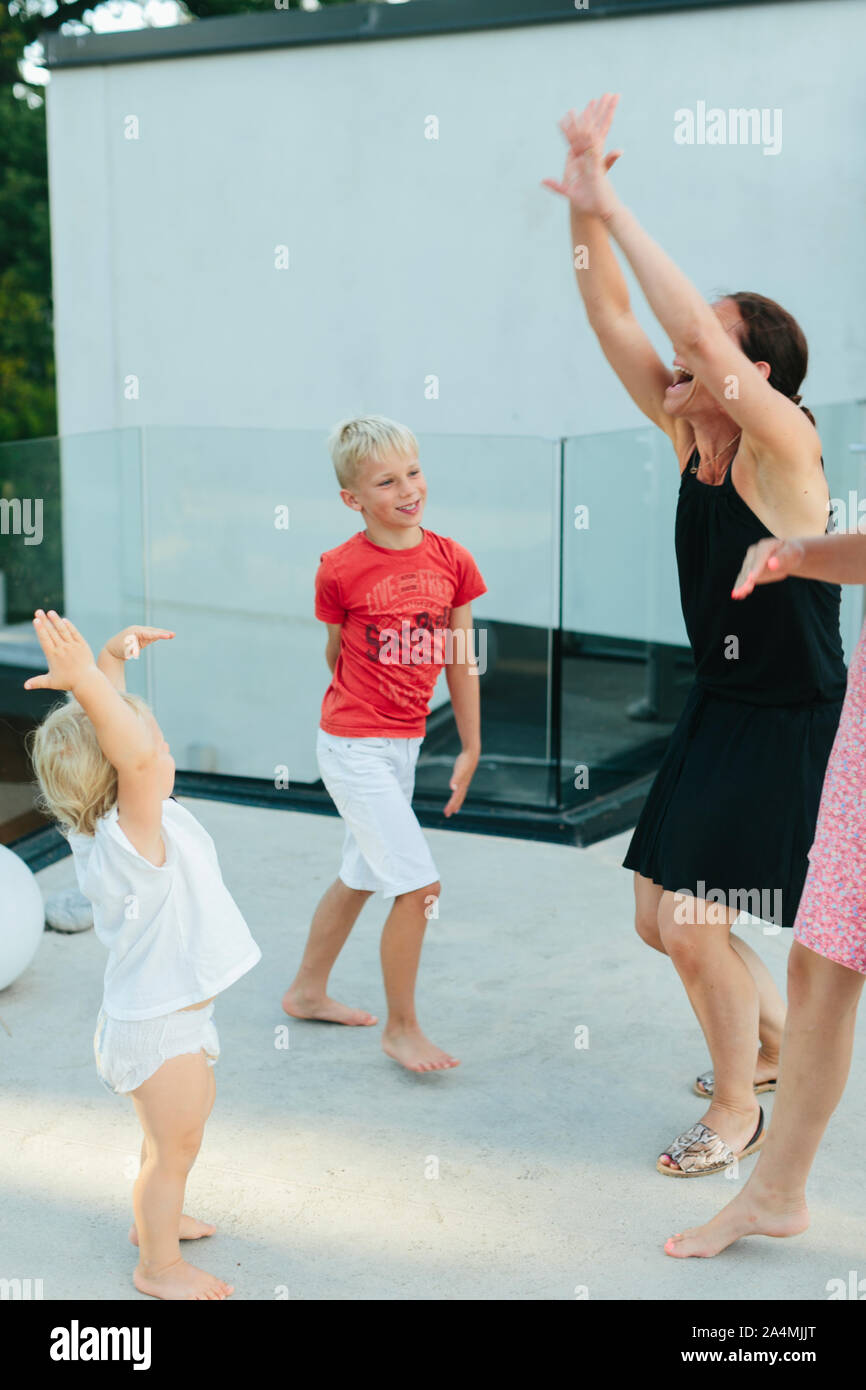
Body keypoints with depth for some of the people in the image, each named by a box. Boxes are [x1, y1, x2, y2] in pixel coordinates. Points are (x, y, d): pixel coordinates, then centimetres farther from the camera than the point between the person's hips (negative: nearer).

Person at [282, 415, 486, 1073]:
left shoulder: (452, 561, -1)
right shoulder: (341, 568, -13)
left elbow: (461, 660, 5)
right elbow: (337, 653, 3)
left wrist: (472, 748, 8)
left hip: (404, 744, 6)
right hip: (354, 744, -6)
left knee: (361, 874, 20)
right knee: (419, 883, -9)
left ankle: (308, 992, 40)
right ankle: (402, 1028, 7)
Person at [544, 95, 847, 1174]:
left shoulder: (783, 445, -18)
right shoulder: (690, 437, 2)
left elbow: (700, 328, -33)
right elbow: (615, 323, 0)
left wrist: (614, 208, -30)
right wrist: (585, 209, -11)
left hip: (790, 727, -8)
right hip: (716, 710, 8)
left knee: (694, 923, -7)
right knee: (661, 917, 13)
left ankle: (739, 1111, 17)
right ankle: (774, 1047, 39)